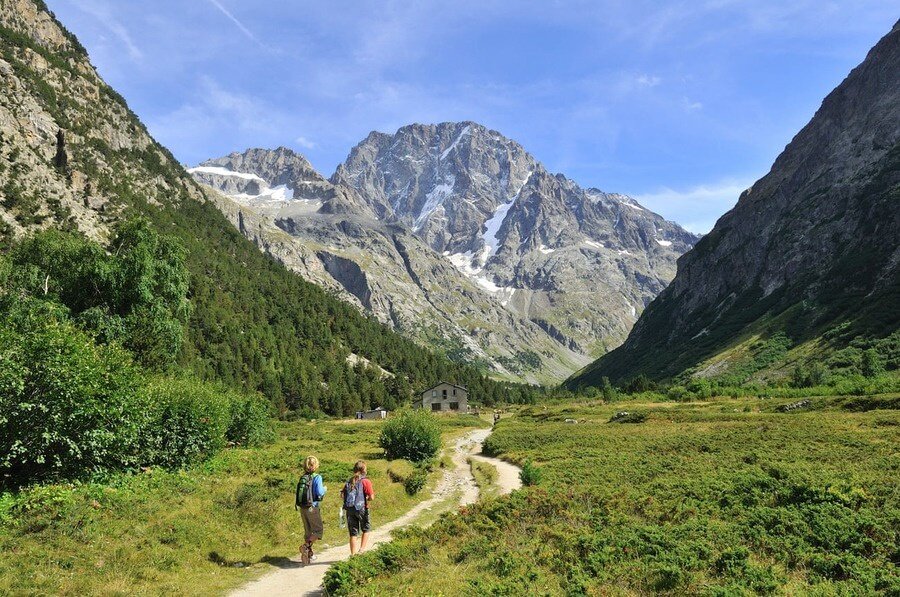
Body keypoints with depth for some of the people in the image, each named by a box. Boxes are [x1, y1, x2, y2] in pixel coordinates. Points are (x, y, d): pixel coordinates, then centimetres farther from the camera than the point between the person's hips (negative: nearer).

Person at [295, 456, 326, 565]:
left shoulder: (302, 478, 6)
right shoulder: (317, 477, -12)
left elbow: (298, 493, 7)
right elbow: (319, 492, -19)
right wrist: (324, 489, 1)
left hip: (302, 508, 6)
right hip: (312, 508, -6)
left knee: (308, 531, 17)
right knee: (318, 530, 3)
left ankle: (309, 553, 22)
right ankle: (306, 546, -16)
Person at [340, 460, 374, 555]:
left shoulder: (349, 481, 10)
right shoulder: (366, 481, -7)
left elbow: (342, 494, 2)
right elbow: (371, 497, -12)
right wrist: (368, 499, 8)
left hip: (349, 509, 4)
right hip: (361, 508, -4)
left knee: (353, 532, 11)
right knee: (366, 529, 16)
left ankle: (353, 554, 12)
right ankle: (362, 549, 6)